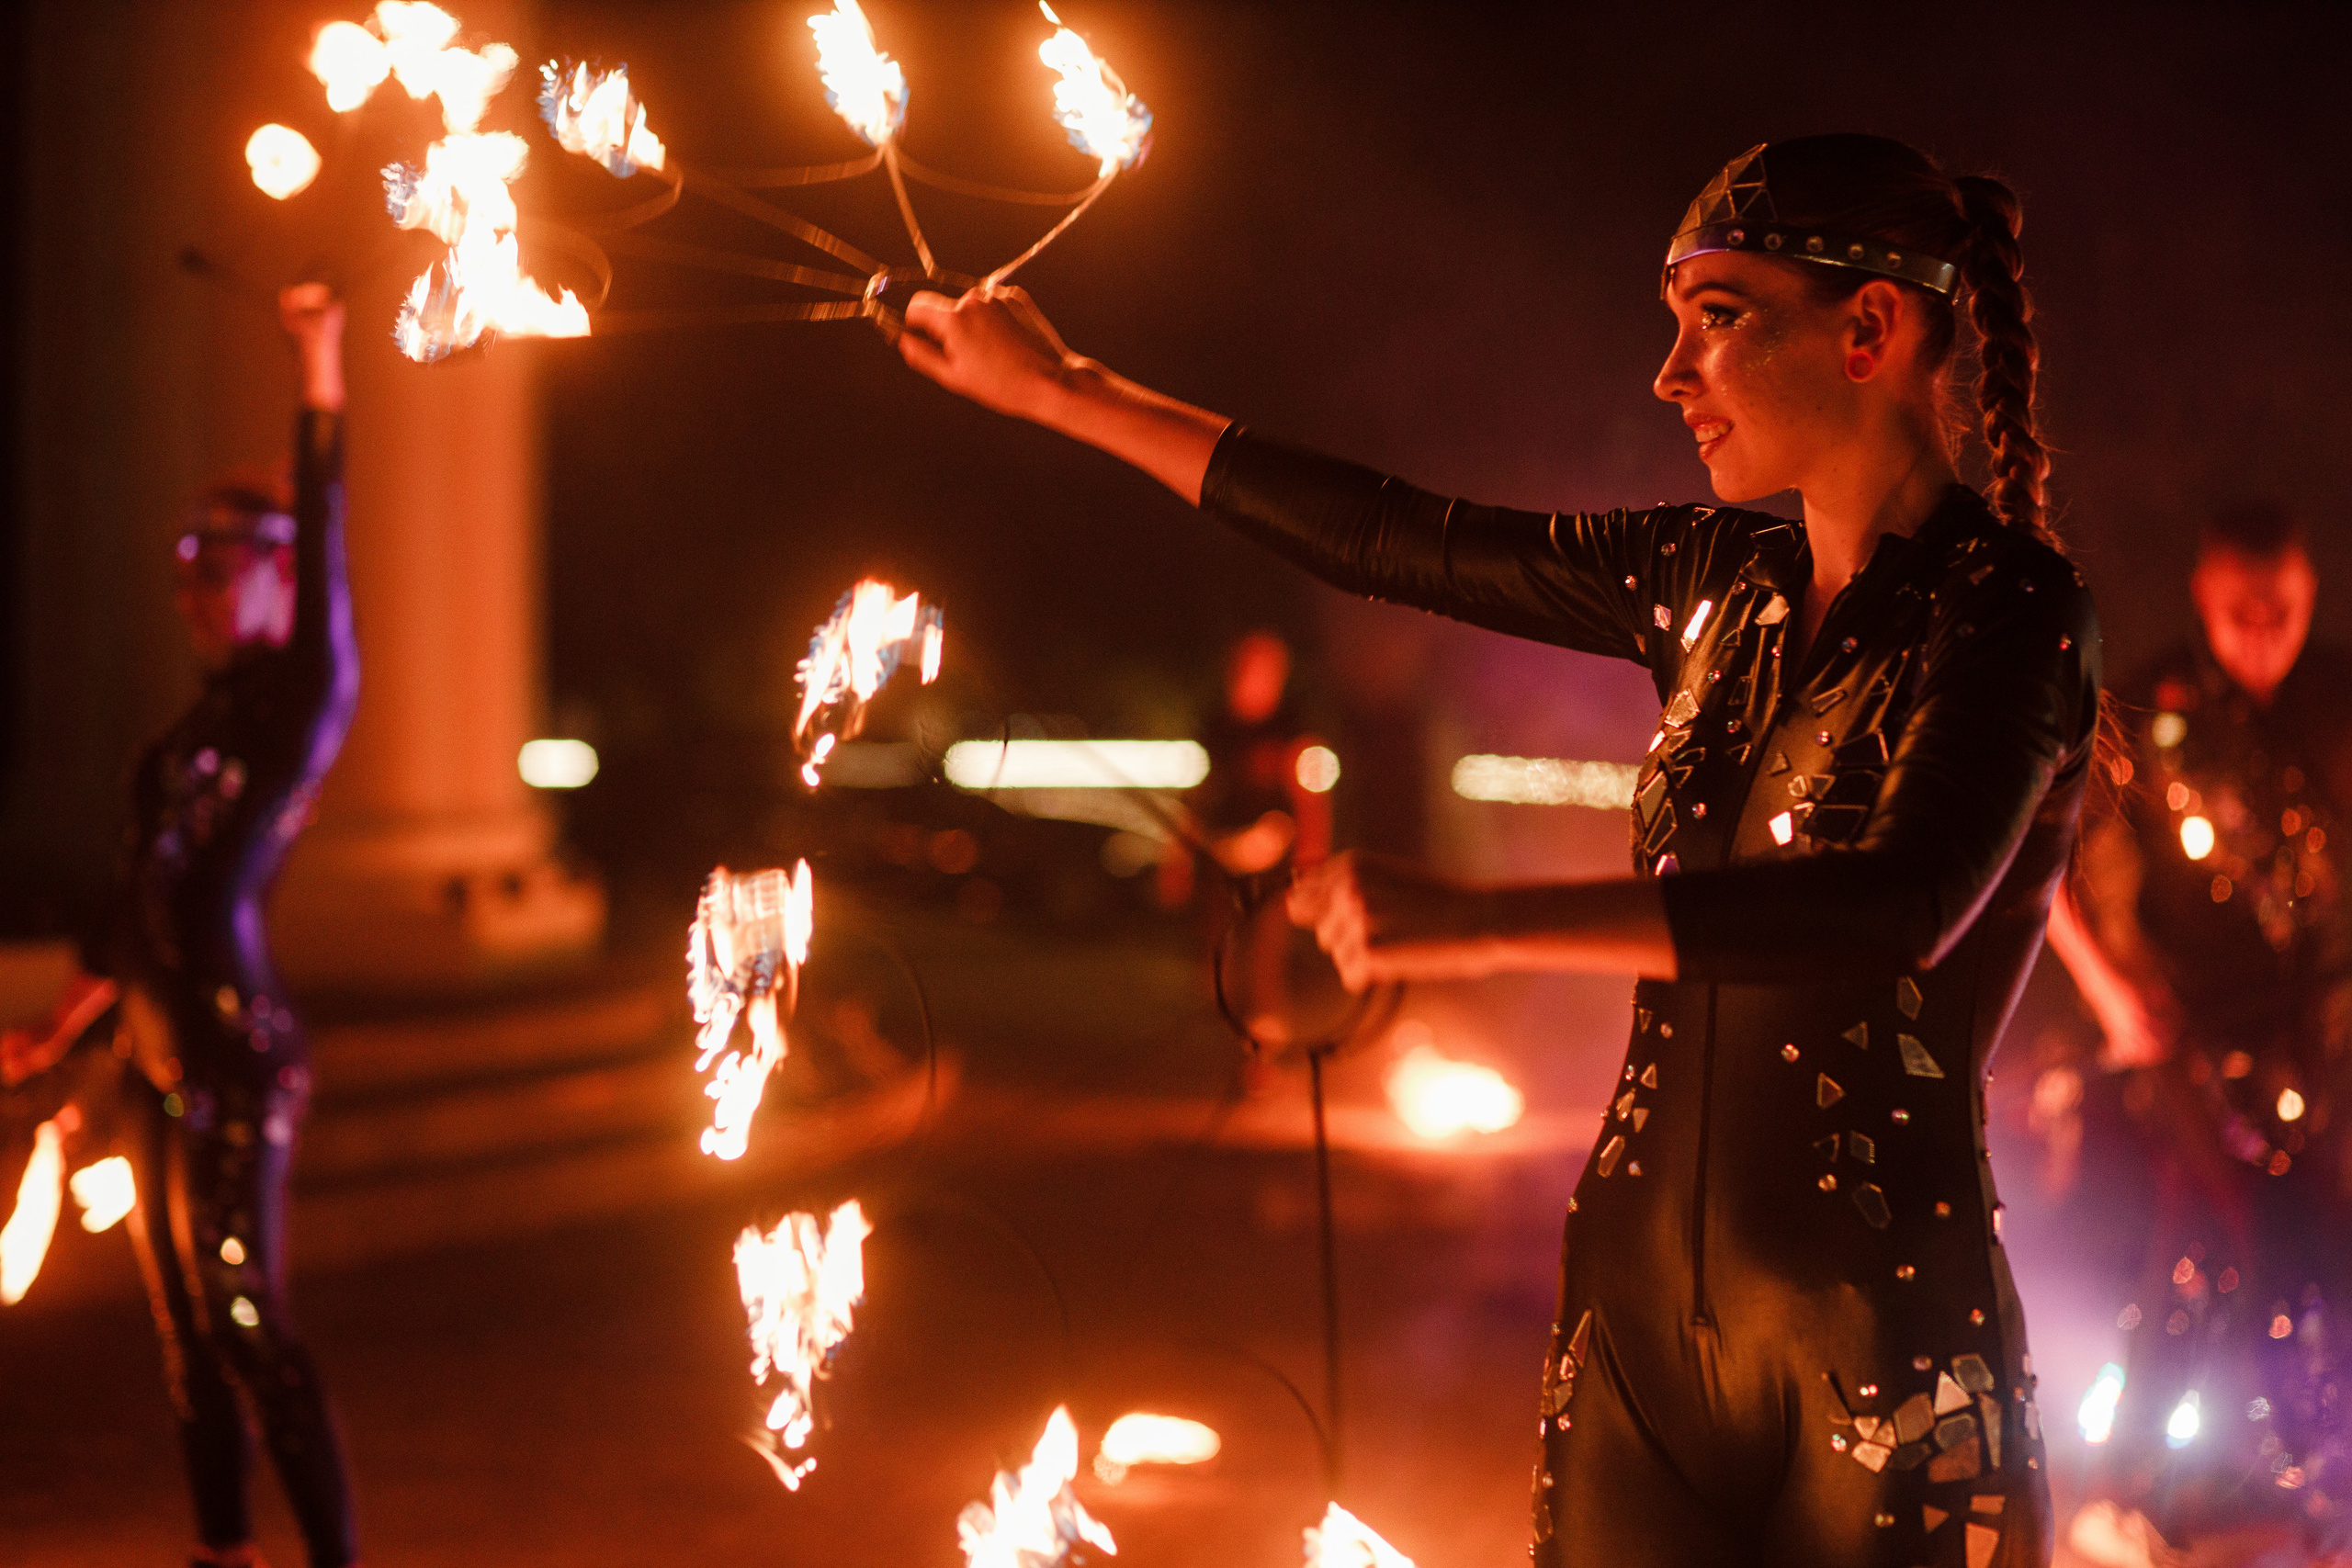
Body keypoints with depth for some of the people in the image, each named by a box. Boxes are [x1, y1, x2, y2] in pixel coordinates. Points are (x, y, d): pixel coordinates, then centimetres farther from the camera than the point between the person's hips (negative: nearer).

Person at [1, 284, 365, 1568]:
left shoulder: (304, 694, -5)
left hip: (234, 1063, -8)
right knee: (184, 1322, 12)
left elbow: (323, 547, -19)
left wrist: (322, 378, -24)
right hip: (164, 1063, 8)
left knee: (247, 1322, -10)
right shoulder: (208, 719, 17)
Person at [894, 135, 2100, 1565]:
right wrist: (1058, 389, 21)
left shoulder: (2011, 608, -12)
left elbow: (1907, 906, -29)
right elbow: (1383, 538, 17)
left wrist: (1479, 921, -35)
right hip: (1642, 1320, 6)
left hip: (1879, 1356, -6)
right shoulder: (1720, 584, 9)